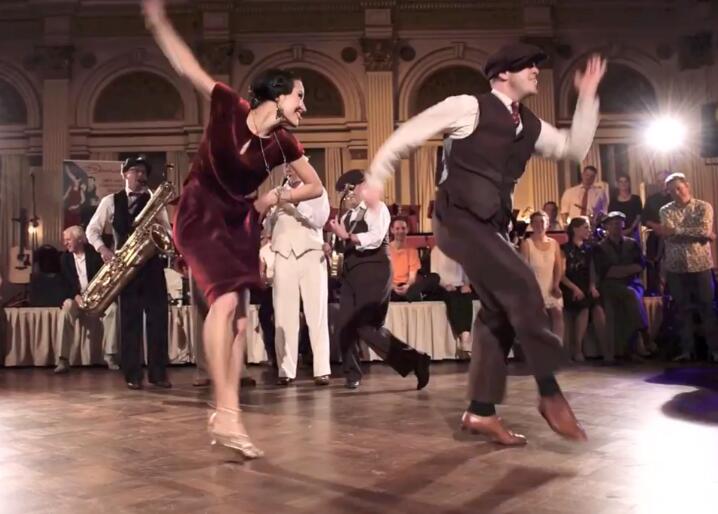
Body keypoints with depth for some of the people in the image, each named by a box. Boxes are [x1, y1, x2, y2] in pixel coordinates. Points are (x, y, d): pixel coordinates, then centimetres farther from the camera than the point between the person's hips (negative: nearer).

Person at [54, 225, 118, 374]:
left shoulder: (94, 254, -1)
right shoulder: (65, 257, 6)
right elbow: (66, 284, 1)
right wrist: (76, 296, -19)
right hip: (75, 297, 1)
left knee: (112, 307, -31)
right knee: (67, 307, -34)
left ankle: (110, 356, -26)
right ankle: (63, 360, -35)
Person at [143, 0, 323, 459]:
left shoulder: (284, 143, -3)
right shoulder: (228, 106, -13)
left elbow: (316, 186, 7)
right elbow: (185, 64, -10)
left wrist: (275, 198, -4)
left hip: (240, 221, 6)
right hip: (200, 214, -5)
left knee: (240, 315, 1)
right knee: (225, 299, -24)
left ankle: (224, 414, 10)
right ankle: (228, 413, -21)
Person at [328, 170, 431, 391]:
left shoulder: (377, 208, -6)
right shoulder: (349, 214, 15)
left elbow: (374, 239, -20)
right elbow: (344, 241, 18)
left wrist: (347, 236, -19)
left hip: (373, 273, -7)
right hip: (352, 273, 7)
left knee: (368, 327, -13)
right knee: (344, 326, 3)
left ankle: (413, 360, -1)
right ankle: (352, 374, 18)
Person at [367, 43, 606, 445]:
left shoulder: (529, 125, 15)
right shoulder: (469, 107, -6)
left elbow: (575, 148, 19)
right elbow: (408, 135, -2)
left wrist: (588, 97, 10)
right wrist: (375, 180, -1)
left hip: (493, 225, 9)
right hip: (459, 220, -9)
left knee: (501, 311, 6)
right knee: (522, 287, -20)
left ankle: (482, 411, 14)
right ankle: (551, 393, -9)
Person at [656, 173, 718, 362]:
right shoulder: (666, 210, 6)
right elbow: (669, 234, -11)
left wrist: (676, 230, -17)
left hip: (700, 265, -2)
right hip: (675, 267, 2)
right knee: (683, 309, 5)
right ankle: (686, 349, 11)